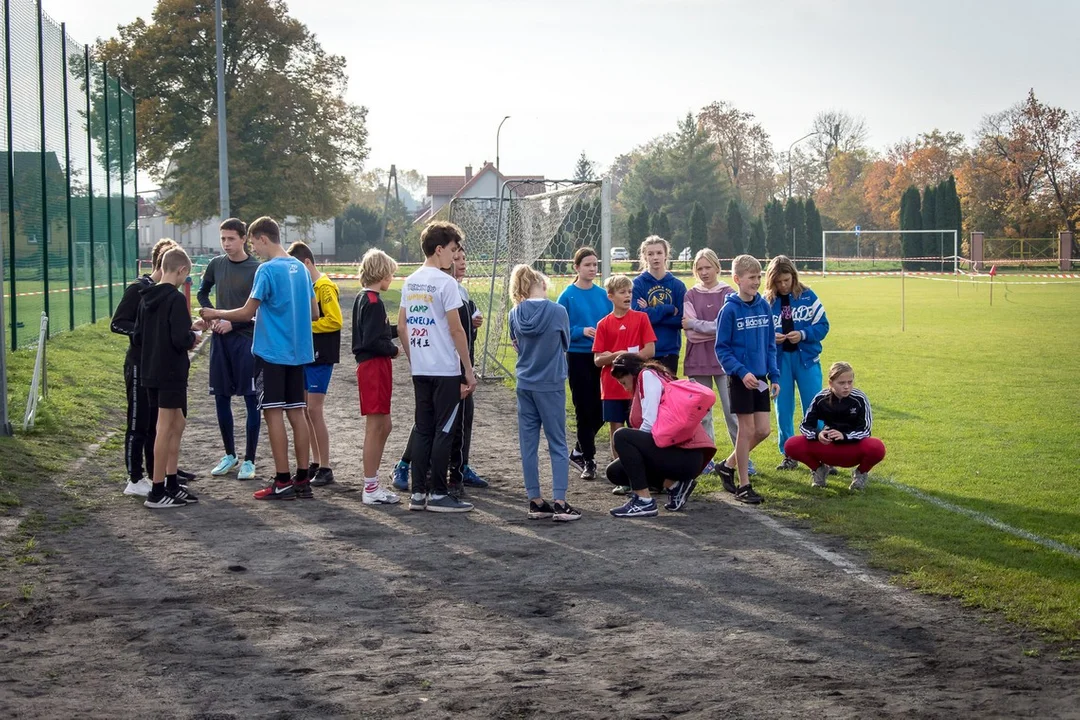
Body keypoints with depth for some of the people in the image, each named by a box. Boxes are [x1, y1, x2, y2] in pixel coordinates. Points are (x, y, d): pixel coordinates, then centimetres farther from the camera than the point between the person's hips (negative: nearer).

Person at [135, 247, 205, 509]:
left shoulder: (146, 298, 8)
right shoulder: (176, 299, -16)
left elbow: (139, 334, 14)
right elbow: (181, 340, -23)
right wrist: (193, 337, 0)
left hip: (150, 372, 8)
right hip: (171, 374, -8)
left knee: (177, 423, 18)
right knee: (166, 428, -2)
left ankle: (171, 484, 22)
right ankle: (157, 492, 1)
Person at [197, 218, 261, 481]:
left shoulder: (255, 269, -8)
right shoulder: (216, 264, 5)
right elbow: (203, 293, 20)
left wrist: (232, 322, -14)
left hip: (247, 338, -5)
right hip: (220, 339, 5)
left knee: (251, 400, -1)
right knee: (221, 398, 10)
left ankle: (249, 460, 6)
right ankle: (230, 455, 24)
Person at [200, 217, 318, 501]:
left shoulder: (268, 270, -13)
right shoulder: (300, 268, 9)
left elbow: (247, 312, -12)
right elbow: (314, 313, 14)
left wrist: (215, 315, 2)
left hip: (271, 352, -7)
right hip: (298, 352, 7)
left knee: (273, 413, -3)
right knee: (296, 412, 8)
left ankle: (282, 482, -3)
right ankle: (303, 480, 10)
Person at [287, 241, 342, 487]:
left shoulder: (324, 287, -12)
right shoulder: (305, 286, 15)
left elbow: (335, 321, -20)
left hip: (321, 358, -9)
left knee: (314, 410, -9)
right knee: (305, 410, 11)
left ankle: (325, 469, -3)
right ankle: (316, 463, 19)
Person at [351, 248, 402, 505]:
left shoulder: (362, 298, 13)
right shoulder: (373, 302, -16)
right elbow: (373, 341, -22)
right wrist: (393, 350, -8)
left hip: (370, 366, 10)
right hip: (374, 366, -10)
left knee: (383, 426, 15)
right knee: (375, 427, -5)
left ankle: (372, 483, 20)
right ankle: (371, 488, -1)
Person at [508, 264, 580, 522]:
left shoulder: (515, 314, -4)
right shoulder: (557, 311, -11)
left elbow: (516, 345, 7)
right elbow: (565, 344, 3)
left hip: (525, 385, 3)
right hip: (551, 385, -3)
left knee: (528, 444, 10)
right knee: (558, 445, 4)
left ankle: (536, 501, 13)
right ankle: (559, 503, -2)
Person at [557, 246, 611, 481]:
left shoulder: (603, 295, 7)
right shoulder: (568, 296, -5)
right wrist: (582, 331, -20)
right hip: (578, 357, -4)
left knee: (601, 409, 5)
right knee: (585, 409, -1)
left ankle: (579, 452, 25)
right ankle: (588, 460, 9)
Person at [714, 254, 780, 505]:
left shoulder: (764, 306, 5)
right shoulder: (730, 310, -11)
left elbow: (770, 344, 11)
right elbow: (722, 348, -10)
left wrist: (774, 375, 5)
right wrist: (741, 372, -20)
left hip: (760, 378, 6)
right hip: (740, 378, -6)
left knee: (763, 430, 6)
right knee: (747, 430, -2)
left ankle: (728, 465, 26)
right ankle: (743, 485, 9)